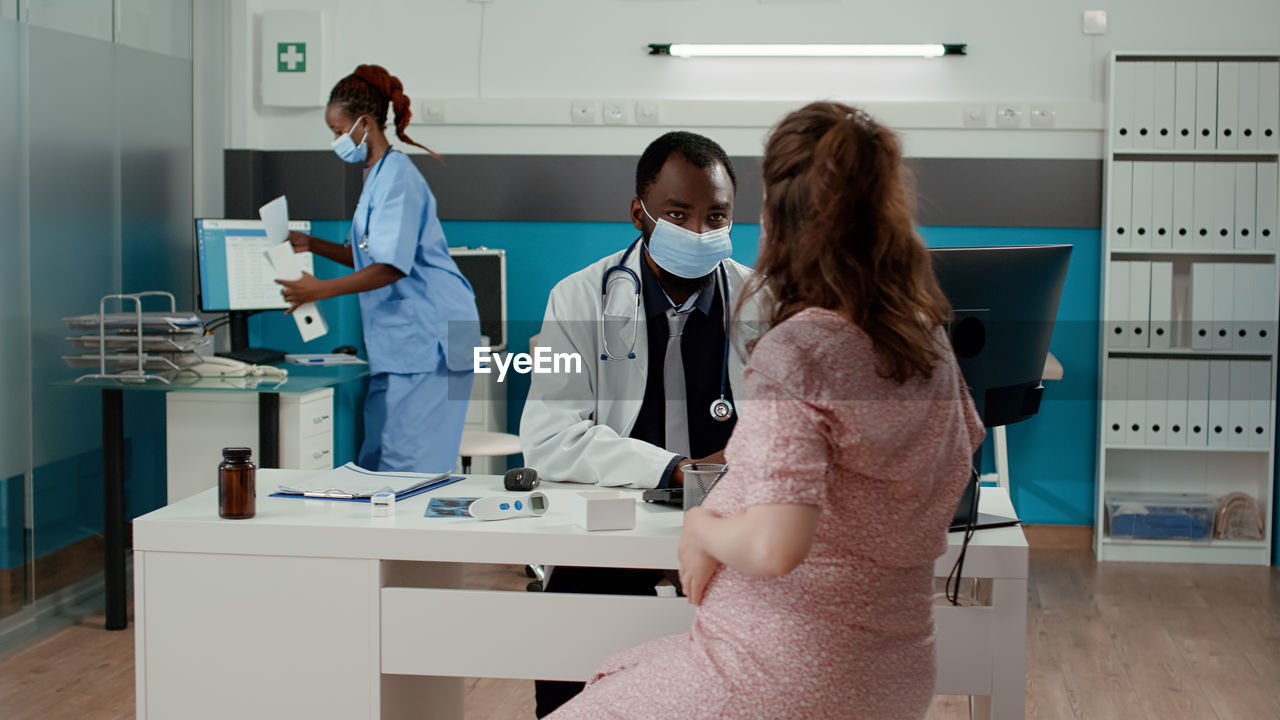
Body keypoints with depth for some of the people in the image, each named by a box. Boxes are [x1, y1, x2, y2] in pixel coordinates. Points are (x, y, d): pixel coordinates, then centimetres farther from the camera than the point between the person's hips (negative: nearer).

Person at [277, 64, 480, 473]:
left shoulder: (397, 175, -14)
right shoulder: (377, 176, 18)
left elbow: (393, 266, -22)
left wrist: (322, 290, -23)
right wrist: (313, 245, 16)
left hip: (428, 335, -10)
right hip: (399, 339, 10)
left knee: (409, 459, -11)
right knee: (375, 459, 9)